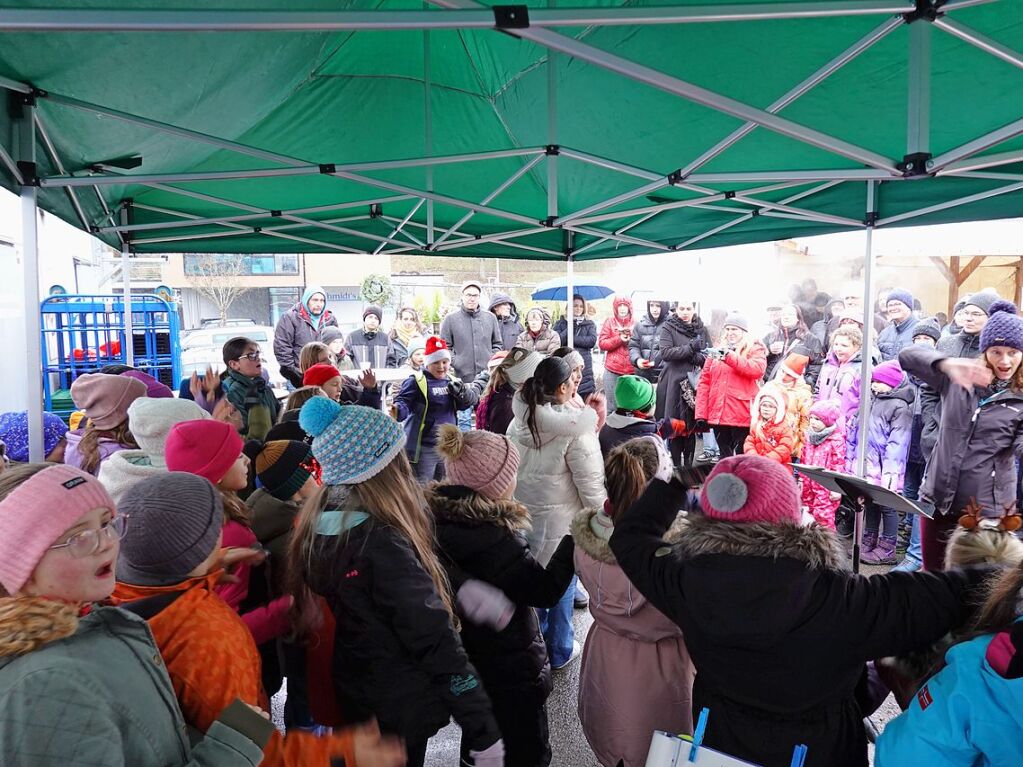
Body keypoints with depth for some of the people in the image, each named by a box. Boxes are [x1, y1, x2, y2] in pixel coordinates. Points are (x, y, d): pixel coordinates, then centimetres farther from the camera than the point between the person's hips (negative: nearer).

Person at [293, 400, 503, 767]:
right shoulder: (382, 546, -32)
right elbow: (436, 643, -30)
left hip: (349, 695, 7)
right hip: (398, 711, -7)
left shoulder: (317, 524, -6)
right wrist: (484, 734, -23)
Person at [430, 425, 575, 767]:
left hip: (464, 662, 8)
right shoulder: (495, 537, -33)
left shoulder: (437, 519, -9)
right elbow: (546, 591, -23)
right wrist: (576, 537, -18)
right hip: (511, 673, -7)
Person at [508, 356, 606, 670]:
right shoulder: (576, 428, -21)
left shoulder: (519, 421, -3)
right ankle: (559, 650, 29)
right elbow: (591, 480, -16)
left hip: (522, 511, 5)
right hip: (560, 517, -5)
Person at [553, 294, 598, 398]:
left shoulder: (589, 324, 15)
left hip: (584, 367, 1)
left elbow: (592, 341, -3)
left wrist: (572, 339, -5)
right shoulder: (560, 323, 13)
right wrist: (570, 326, -8)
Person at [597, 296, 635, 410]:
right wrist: (619, 339, -12)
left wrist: (631, 339, -11)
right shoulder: (609, 322, 6)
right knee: (612, 403, 1)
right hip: (612, 370, -1)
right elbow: (601, 343, -1)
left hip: (630, 370, 1)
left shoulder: (635, 324, 9)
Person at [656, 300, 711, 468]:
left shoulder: (702, 329, 12)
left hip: (695, 383, 3)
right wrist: (690, 348, -14)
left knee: (692, 424, 5)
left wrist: (697, 357, -12)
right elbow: (665, 353, -12)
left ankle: (688, 464, 16)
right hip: (674, 383, -3)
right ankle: (676, 466, 8)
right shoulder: (668, 327, 2)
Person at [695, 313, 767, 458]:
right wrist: (701, 413, 1)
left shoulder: (755, 350, 4)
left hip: (742, 416, -4)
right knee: (724, 458, 12)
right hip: (718, 415, 4)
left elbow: (757, 369, -18)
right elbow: (704, 382, 10)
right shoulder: (716, 352, 15)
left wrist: (729, 356, -25)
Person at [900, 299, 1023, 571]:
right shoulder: (958, 379, 1)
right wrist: (948, 364, -28)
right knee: (932, 575, 15)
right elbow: (908, 355, -10)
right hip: (939, 497, 2)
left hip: (988, 506, -1)